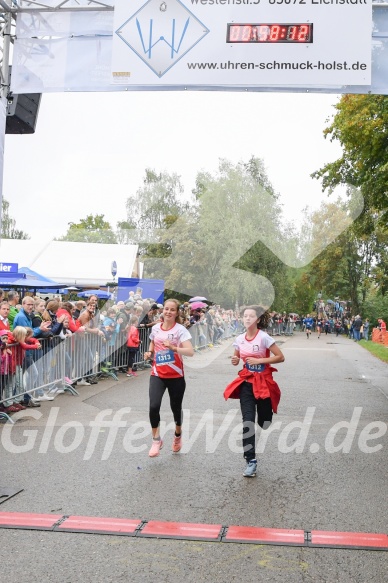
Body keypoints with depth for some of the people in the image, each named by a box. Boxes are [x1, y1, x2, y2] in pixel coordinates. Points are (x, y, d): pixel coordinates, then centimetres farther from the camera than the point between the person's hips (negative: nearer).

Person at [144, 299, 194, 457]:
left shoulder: (180, 330, -10)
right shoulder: (155, 328, 3)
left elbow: (190, 352, -21)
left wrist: (173, 348, -34)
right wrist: (149, 353, 0)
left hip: (176, 376, -2)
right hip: (157, 374, 2)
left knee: (176, 408, 12)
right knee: (154, 406, -17)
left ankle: (178, 435, 43)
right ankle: (156, 440, 1)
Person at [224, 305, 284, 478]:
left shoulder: (263, 337, -15)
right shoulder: (239, 339, 0)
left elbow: (280, 357, -14)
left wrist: (259, 361, -21)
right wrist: (235, 361, -8)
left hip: (263, 381, -3)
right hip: (247, 382, 3)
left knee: (264, 422, 7)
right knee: (248, 421, -8)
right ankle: (251, 461, -3)